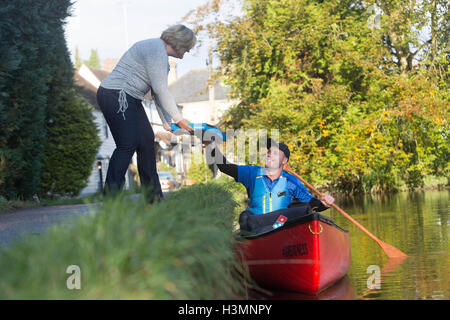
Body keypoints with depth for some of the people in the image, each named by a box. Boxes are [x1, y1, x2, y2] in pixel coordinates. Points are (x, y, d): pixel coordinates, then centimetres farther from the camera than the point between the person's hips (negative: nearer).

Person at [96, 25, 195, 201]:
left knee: (146, 140, 8)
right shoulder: (157, 49, -14)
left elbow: (158, 91, 21)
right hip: (116, 96, -11)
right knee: (127, 145, -14)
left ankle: (154, 198, 13)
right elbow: (160, 89, -17)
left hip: (129, 100, 11)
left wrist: (167, 122, 18)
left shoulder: (161, 53, 19)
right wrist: (178, 118, -10)